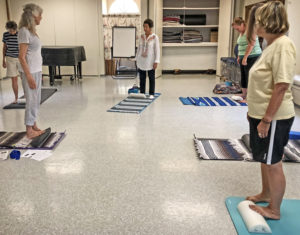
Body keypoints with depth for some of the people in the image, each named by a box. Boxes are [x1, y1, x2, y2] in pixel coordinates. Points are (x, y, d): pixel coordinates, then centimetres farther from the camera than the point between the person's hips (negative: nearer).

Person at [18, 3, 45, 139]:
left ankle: (34, 126, 24)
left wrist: (38, 72, 15)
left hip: (37, 71, 9)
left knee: (36, 100, 13)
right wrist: (29, 76, -19)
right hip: (30, 72, -9)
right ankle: (29, 131, 7)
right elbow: (22, 57, -17)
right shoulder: (24, 31, -13)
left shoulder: (31, 31, 13)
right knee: (31, 100, -2)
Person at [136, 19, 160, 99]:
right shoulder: (142, 37, 7)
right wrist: (137, 59, 12)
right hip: (141, 61, 4)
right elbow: (139, 48, 14)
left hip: (150, 61, -4)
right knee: (142, 78, 8)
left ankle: (151, 94, 13)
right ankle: (142, 93, 18)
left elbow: (157, 50, -8)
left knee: (151, 78, 5)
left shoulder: (154, 37, -7)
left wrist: (156, 61, -13)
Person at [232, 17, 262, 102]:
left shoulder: (250, 30, -13)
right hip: (244, 58, 9)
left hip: (252, 57, -9)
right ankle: (244, 95, 20)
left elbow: (251, 45, -21)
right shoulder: (241, 32, 15)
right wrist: (239, 57, 16)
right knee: (243, 76, 11)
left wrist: (245, 57, -22)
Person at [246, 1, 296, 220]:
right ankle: (266, 194, 42)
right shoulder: (272, 45, 10)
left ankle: (274, 210, 22)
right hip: (261, 114, 9)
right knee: (265, 159, 22)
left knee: (273, 163, 4)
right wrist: (254, 110, 19)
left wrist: (267, 119, -23)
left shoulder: (283, 45, -20)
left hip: (274, 117, -9)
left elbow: (281, 86, -24)